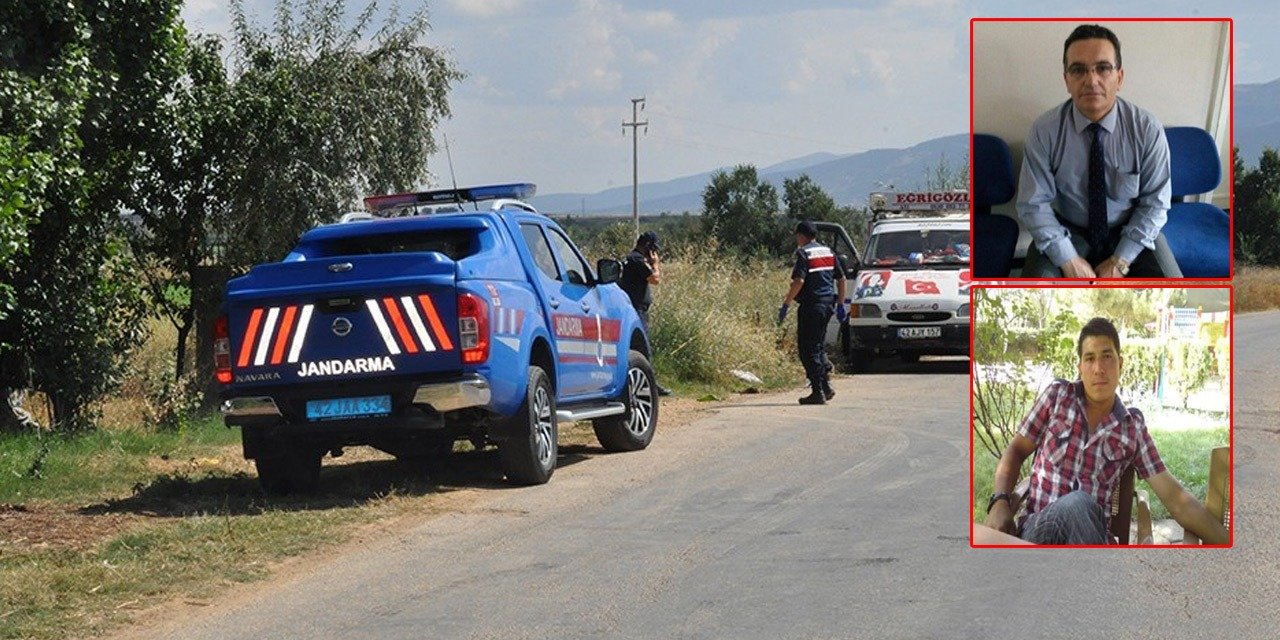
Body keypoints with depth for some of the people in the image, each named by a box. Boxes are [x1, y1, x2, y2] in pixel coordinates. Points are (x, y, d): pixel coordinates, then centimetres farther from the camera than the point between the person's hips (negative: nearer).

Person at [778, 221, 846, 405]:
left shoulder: (804, 253, -10)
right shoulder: (828, 252, 14)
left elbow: (799, 281, -20)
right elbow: (841, 279, 17)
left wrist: (785, 305, -16)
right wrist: (840, 304, 23)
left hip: (811, 305, -8)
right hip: (828, 303, 8)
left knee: (808, 349, -3)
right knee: (818, 345, 20)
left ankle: (818, 392, -6)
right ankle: (826, 386, 14)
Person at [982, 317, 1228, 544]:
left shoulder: (1133, 426, 10)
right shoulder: (1058, 395, 9)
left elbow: (1175, 498, 8)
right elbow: (1016, 451, 13)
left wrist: (1227, 542, -4)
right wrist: (999, 502, -8)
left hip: (1090, 532, 0)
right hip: (1038, 527, 0)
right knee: (1077, 503, -38)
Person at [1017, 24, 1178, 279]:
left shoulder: (1147, 129, -12)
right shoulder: (1044, 131, -13)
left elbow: (1155, 203, -7)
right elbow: (1033, 205, -11)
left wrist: (1121, 261, -16)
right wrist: (1070, 261, -20)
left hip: (1130, 232, 1)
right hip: (1068, 233, -1)